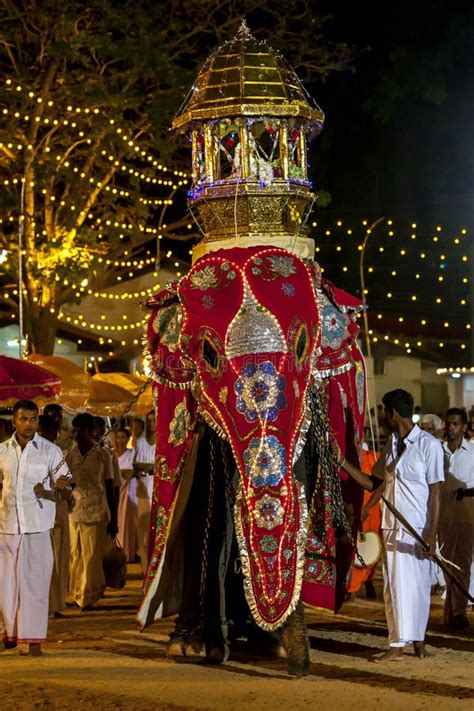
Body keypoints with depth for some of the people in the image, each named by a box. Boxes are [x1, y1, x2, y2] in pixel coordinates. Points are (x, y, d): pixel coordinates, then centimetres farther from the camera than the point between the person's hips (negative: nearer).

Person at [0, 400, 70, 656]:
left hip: (37, 526, -2)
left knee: (35, 581, -2)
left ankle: (34, 639, 4)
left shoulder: (50, 451, 0)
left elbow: (63, 486, 0)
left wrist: (60, 486, -20)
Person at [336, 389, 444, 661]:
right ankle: (397, 646, 4)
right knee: (395, 584, 3)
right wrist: (344, 462, 11)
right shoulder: (390, 445, 13)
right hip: (393, 527, 6)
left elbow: (435, 492, -9)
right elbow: (374, 484, 18)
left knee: (418, 584, 0)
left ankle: (418, 640, 10)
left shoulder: (429, 445, -7)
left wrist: (432, 534, -14)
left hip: (419, 528, -6)